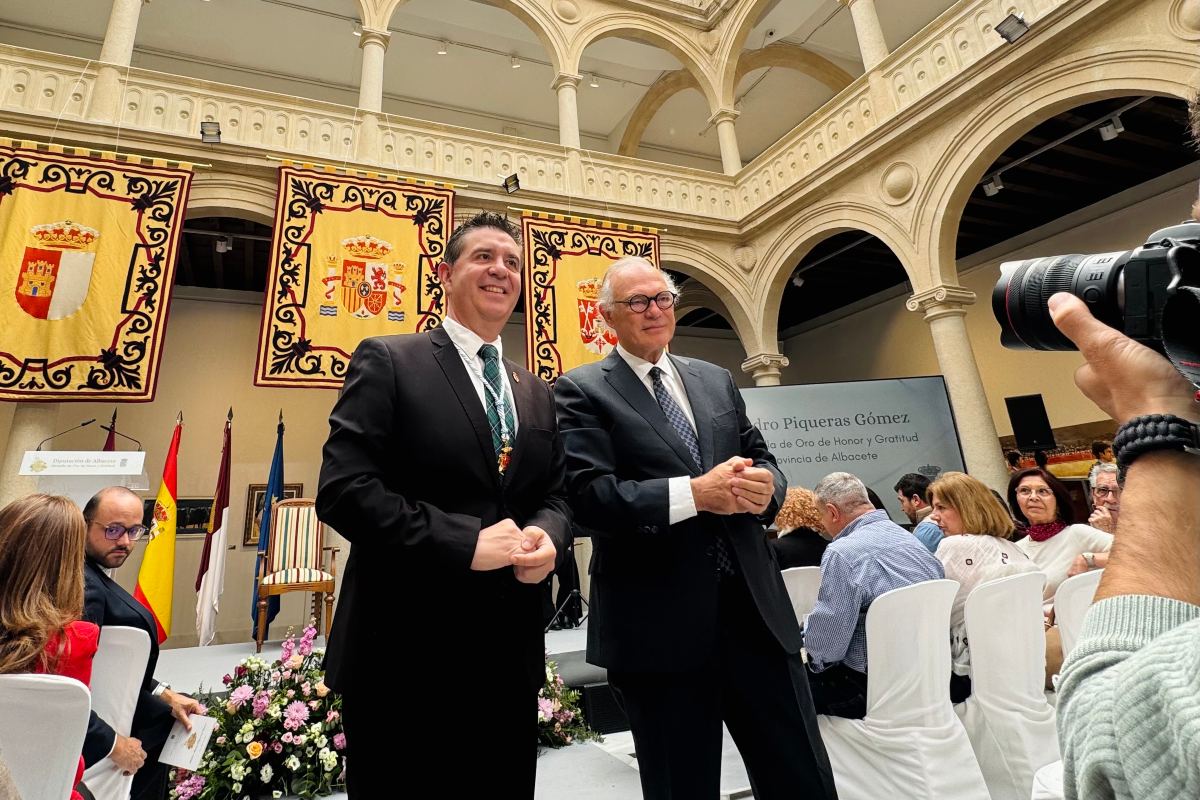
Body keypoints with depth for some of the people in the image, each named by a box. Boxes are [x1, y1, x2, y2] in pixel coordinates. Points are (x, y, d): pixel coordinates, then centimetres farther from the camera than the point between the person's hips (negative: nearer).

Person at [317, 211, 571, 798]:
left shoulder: (537, 393, 12)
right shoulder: (388, 361, -6)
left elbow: (554, 497, 12)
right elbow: (342, 489, -15)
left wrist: (546, 537, -11)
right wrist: (466, 543, -22)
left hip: (511, 651, 6)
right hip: (406, 650, -5)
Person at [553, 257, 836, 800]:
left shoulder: (717, 381, 14)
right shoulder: (582, 390, -3)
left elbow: (760, 458, 13)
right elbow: (587, 495, -15)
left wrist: (765, 484, -10)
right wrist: (693, 493, -23)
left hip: (755, 604, 5)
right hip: (658, 623, -4)